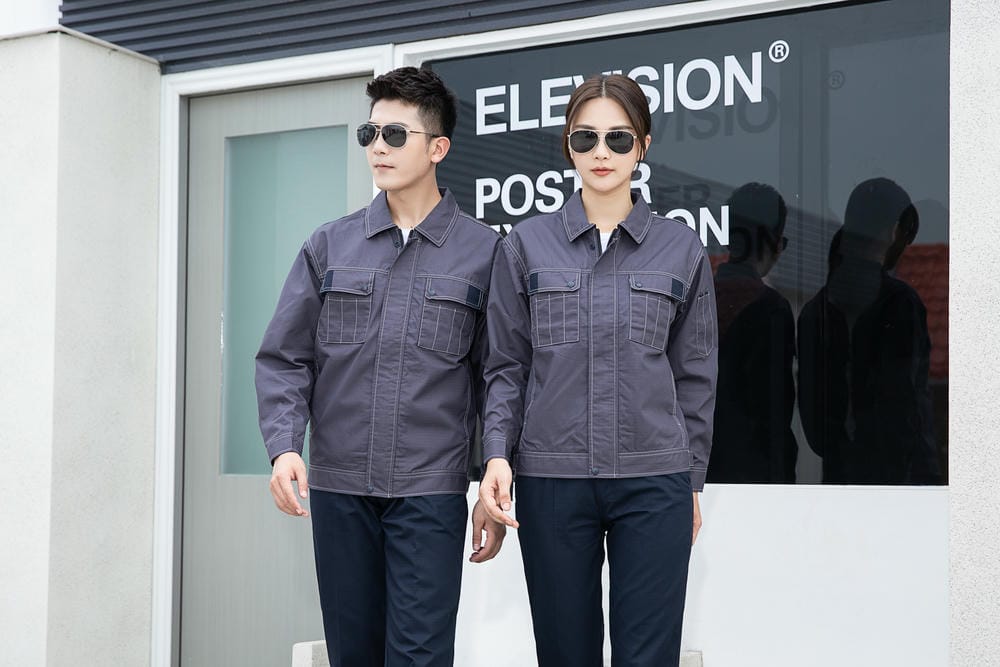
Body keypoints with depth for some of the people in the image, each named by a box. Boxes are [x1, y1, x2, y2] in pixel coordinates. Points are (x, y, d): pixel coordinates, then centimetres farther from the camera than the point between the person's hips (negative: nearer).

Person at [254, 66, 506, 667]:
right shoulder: (330, 245, 8)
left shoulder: (483, 251, 2)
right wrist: (285, 446, -8)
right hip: (338, 487, 3)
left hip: (431, 489, -3)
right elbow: (284, 358, 8)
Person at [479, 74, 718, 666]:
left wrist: (693, 480, 10)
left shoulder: (681, 249, 6)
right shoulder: (527, 245, 6)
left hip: (653, 481, 0)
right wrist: (497, 454, -6)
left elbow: (695, 373, 10)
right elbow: (507, 365, 7)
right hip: (551, 478, 1)